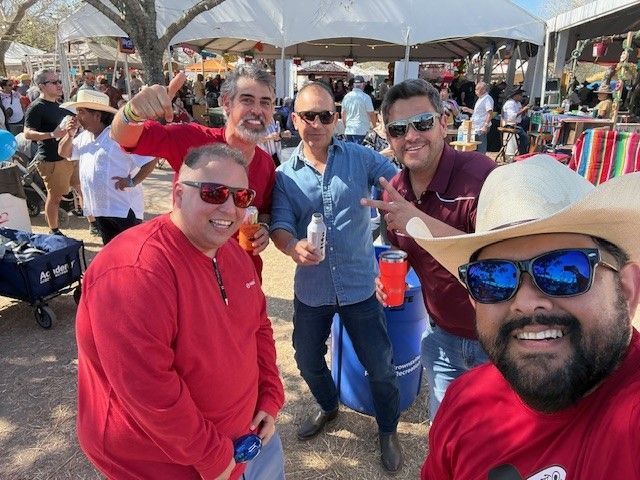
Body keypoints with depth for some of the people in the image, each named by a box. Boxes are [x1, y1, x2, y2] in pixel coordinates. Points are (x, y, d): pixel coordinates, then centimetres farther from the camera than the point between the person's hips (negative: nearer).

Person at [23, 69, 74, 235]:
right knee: (55, 197, 2)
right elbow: (28, 134, -20)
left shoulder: (60, 104, 14)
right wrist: (52, 135, -33)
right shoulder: (36, 107, -11)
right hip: (52, 161, -8)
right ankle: (55, 232, 14)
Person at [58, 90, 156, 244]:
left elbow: (151, 158, -19)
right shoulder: (84, 136, 11)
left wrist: (132, 182, -20)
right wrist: (70, 135, 3)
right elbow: (64, 153, 22)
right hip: (99, 208, 8)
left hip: (124, 208, -8)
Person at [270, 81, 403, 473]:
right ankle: (328, 407, 52)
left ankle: (389, 430, 38)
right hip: (311, 288, 2)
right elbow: (279, 224, -9)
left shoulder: (362, 158, -5)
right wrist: (293, 246, -33)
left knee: (380, 366, 9)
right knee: (308, 360, 19)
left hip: (360, 284, -1)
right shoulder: (285, 175, -1)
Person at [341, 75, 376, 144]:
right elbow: (371, 114, -7)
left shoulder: (346, 96, 7)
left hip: (348, 130, 5)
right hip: (361, 130, -5)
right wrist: (375, 126, 8)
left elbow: (342, 113, 15)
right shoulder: (366, 97, -9)